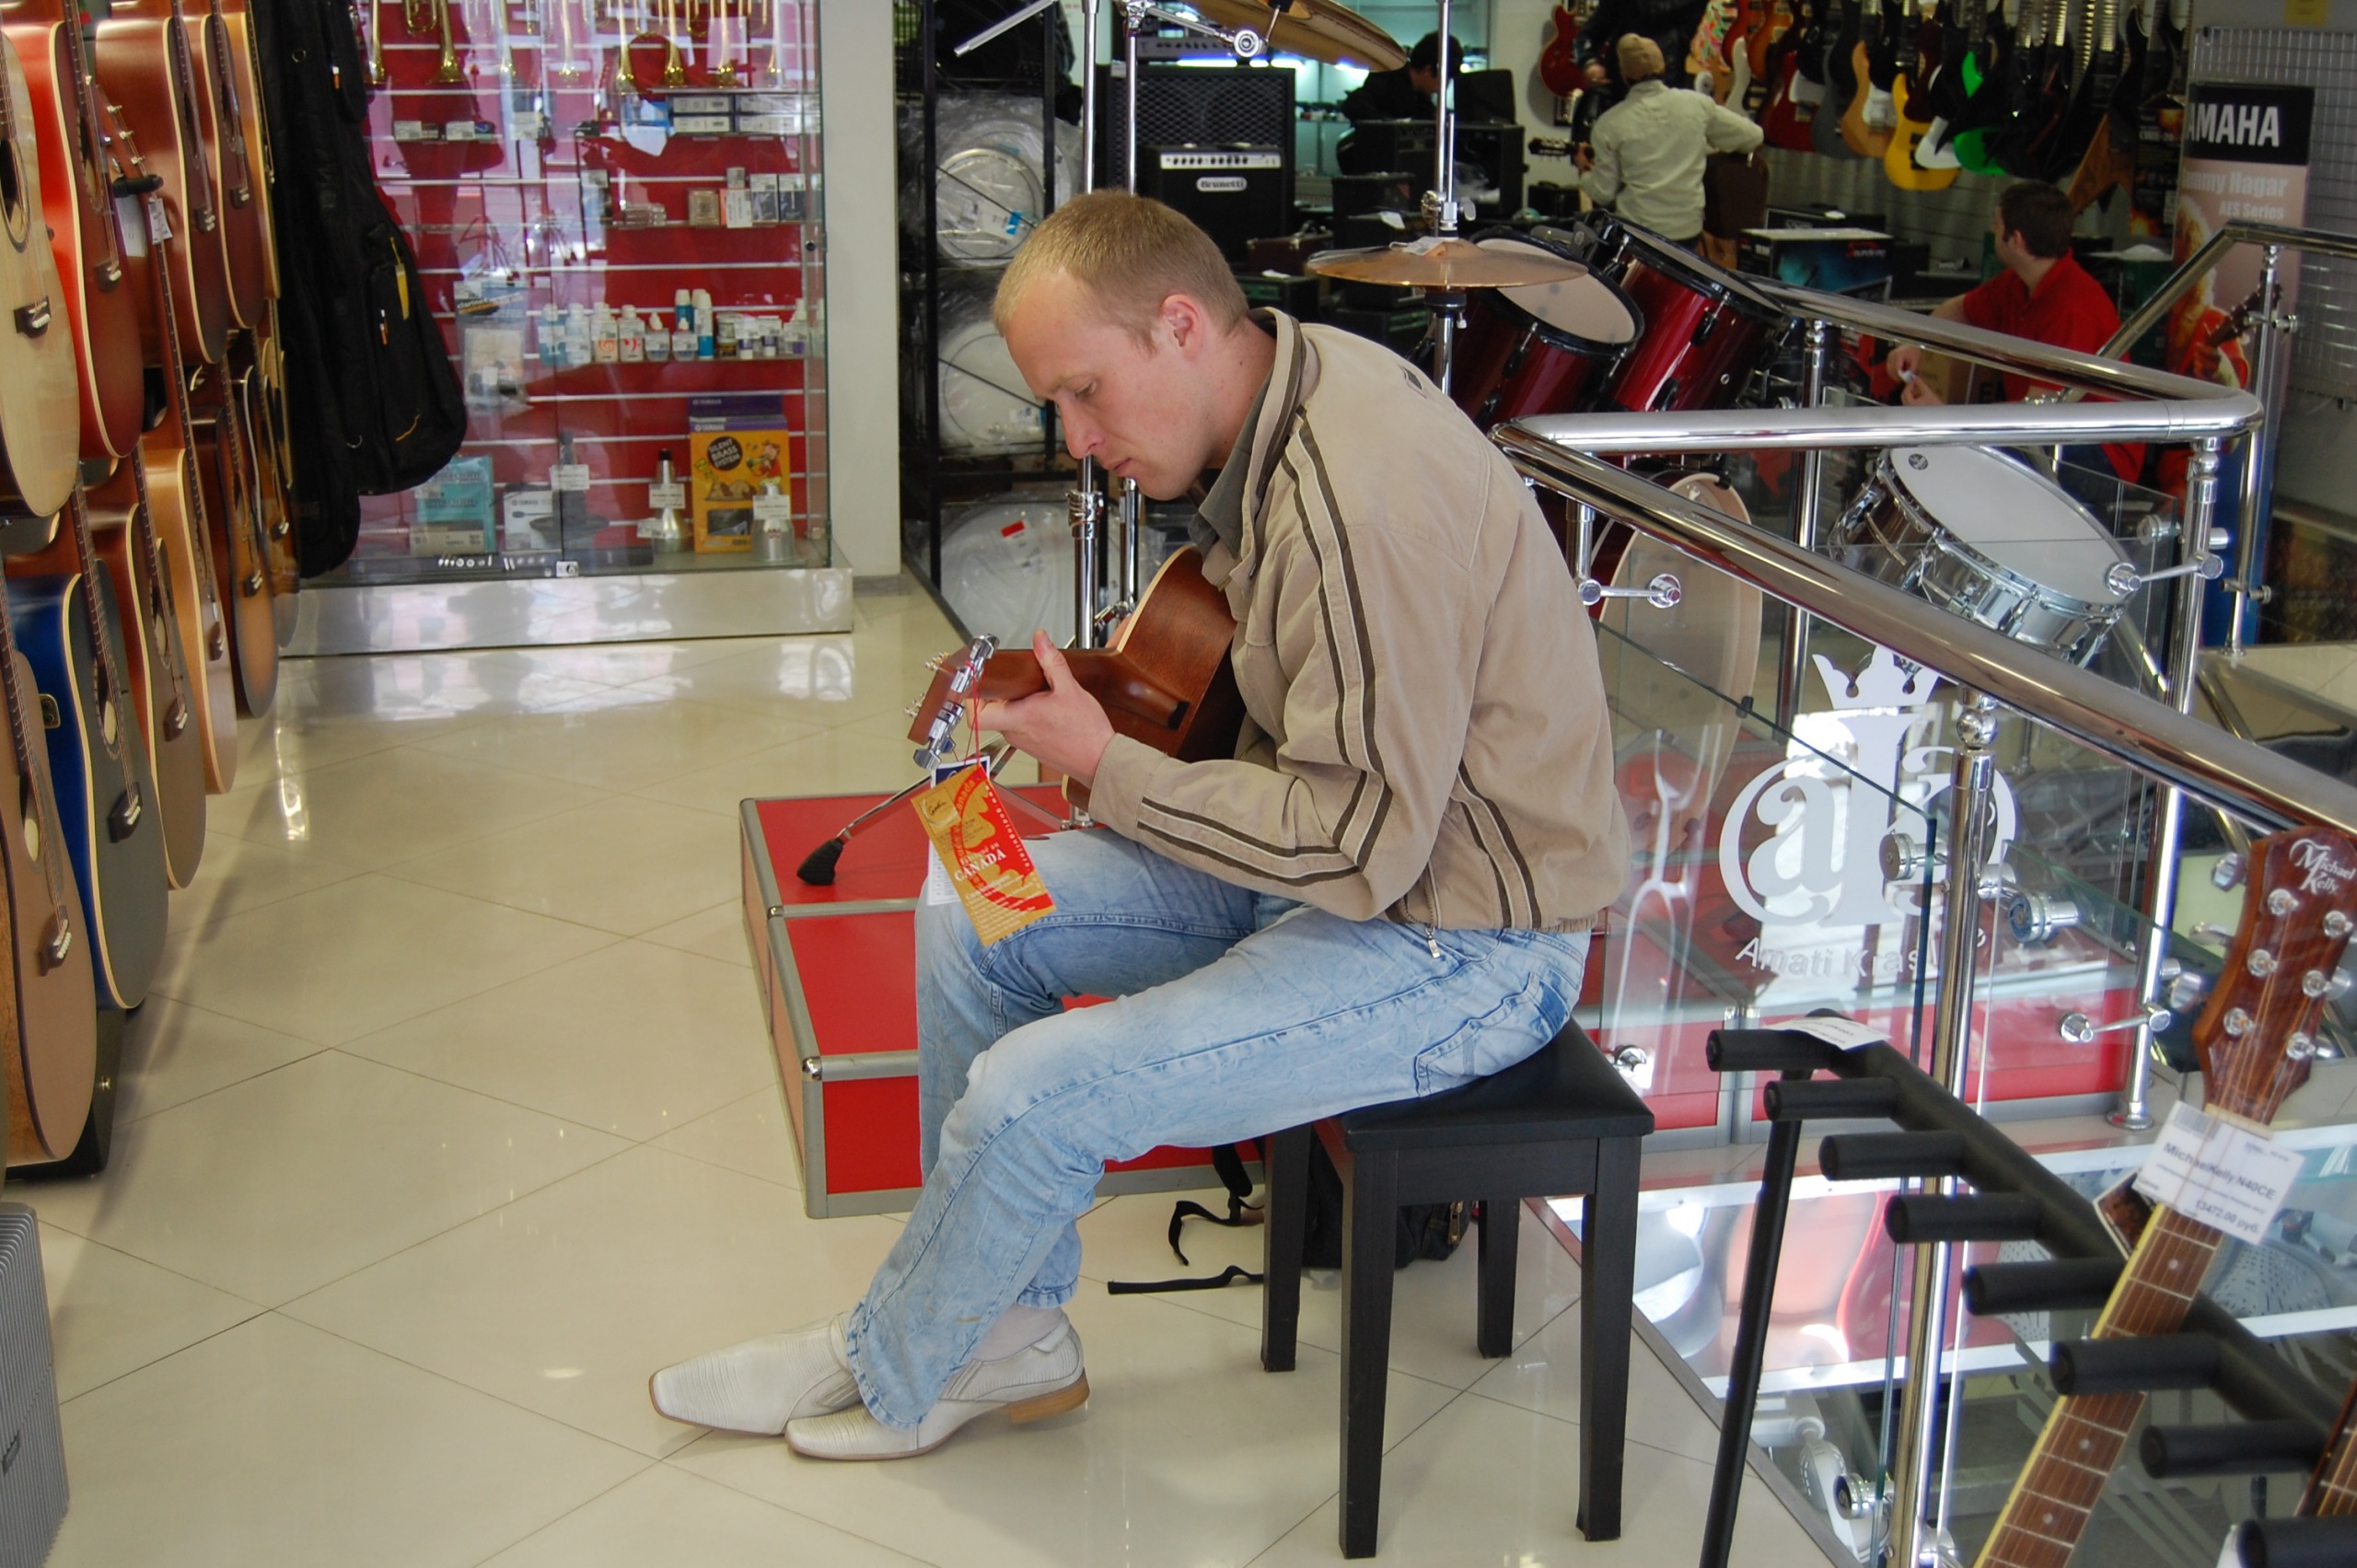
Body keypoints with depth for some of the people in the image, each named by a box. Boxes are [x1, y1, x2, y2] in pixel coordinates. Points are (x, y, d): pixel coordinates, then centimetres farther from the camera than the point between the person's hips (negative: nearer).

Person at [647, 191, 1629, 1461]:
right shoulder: (1294, 386, 2)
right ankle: (1007, 1332, 18)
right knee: (968, 924, 5)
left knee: (1034, 1093, -17)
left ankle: (889, 1378, 14)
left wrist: (1106, 768, -18)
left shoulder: (1352, 499, -30)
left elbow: (1360, 846, -28)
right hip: (1363, 843, 10)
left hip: (1461, 938, -10)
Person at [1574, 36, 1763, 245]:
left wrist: (1585, 172, 16)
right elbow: (1753, 136, 7)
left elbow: (1603, 193, -6)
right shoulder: (1697, 104, -4)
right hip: (1690, 232, 3)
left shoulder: (1610, 123, -10)